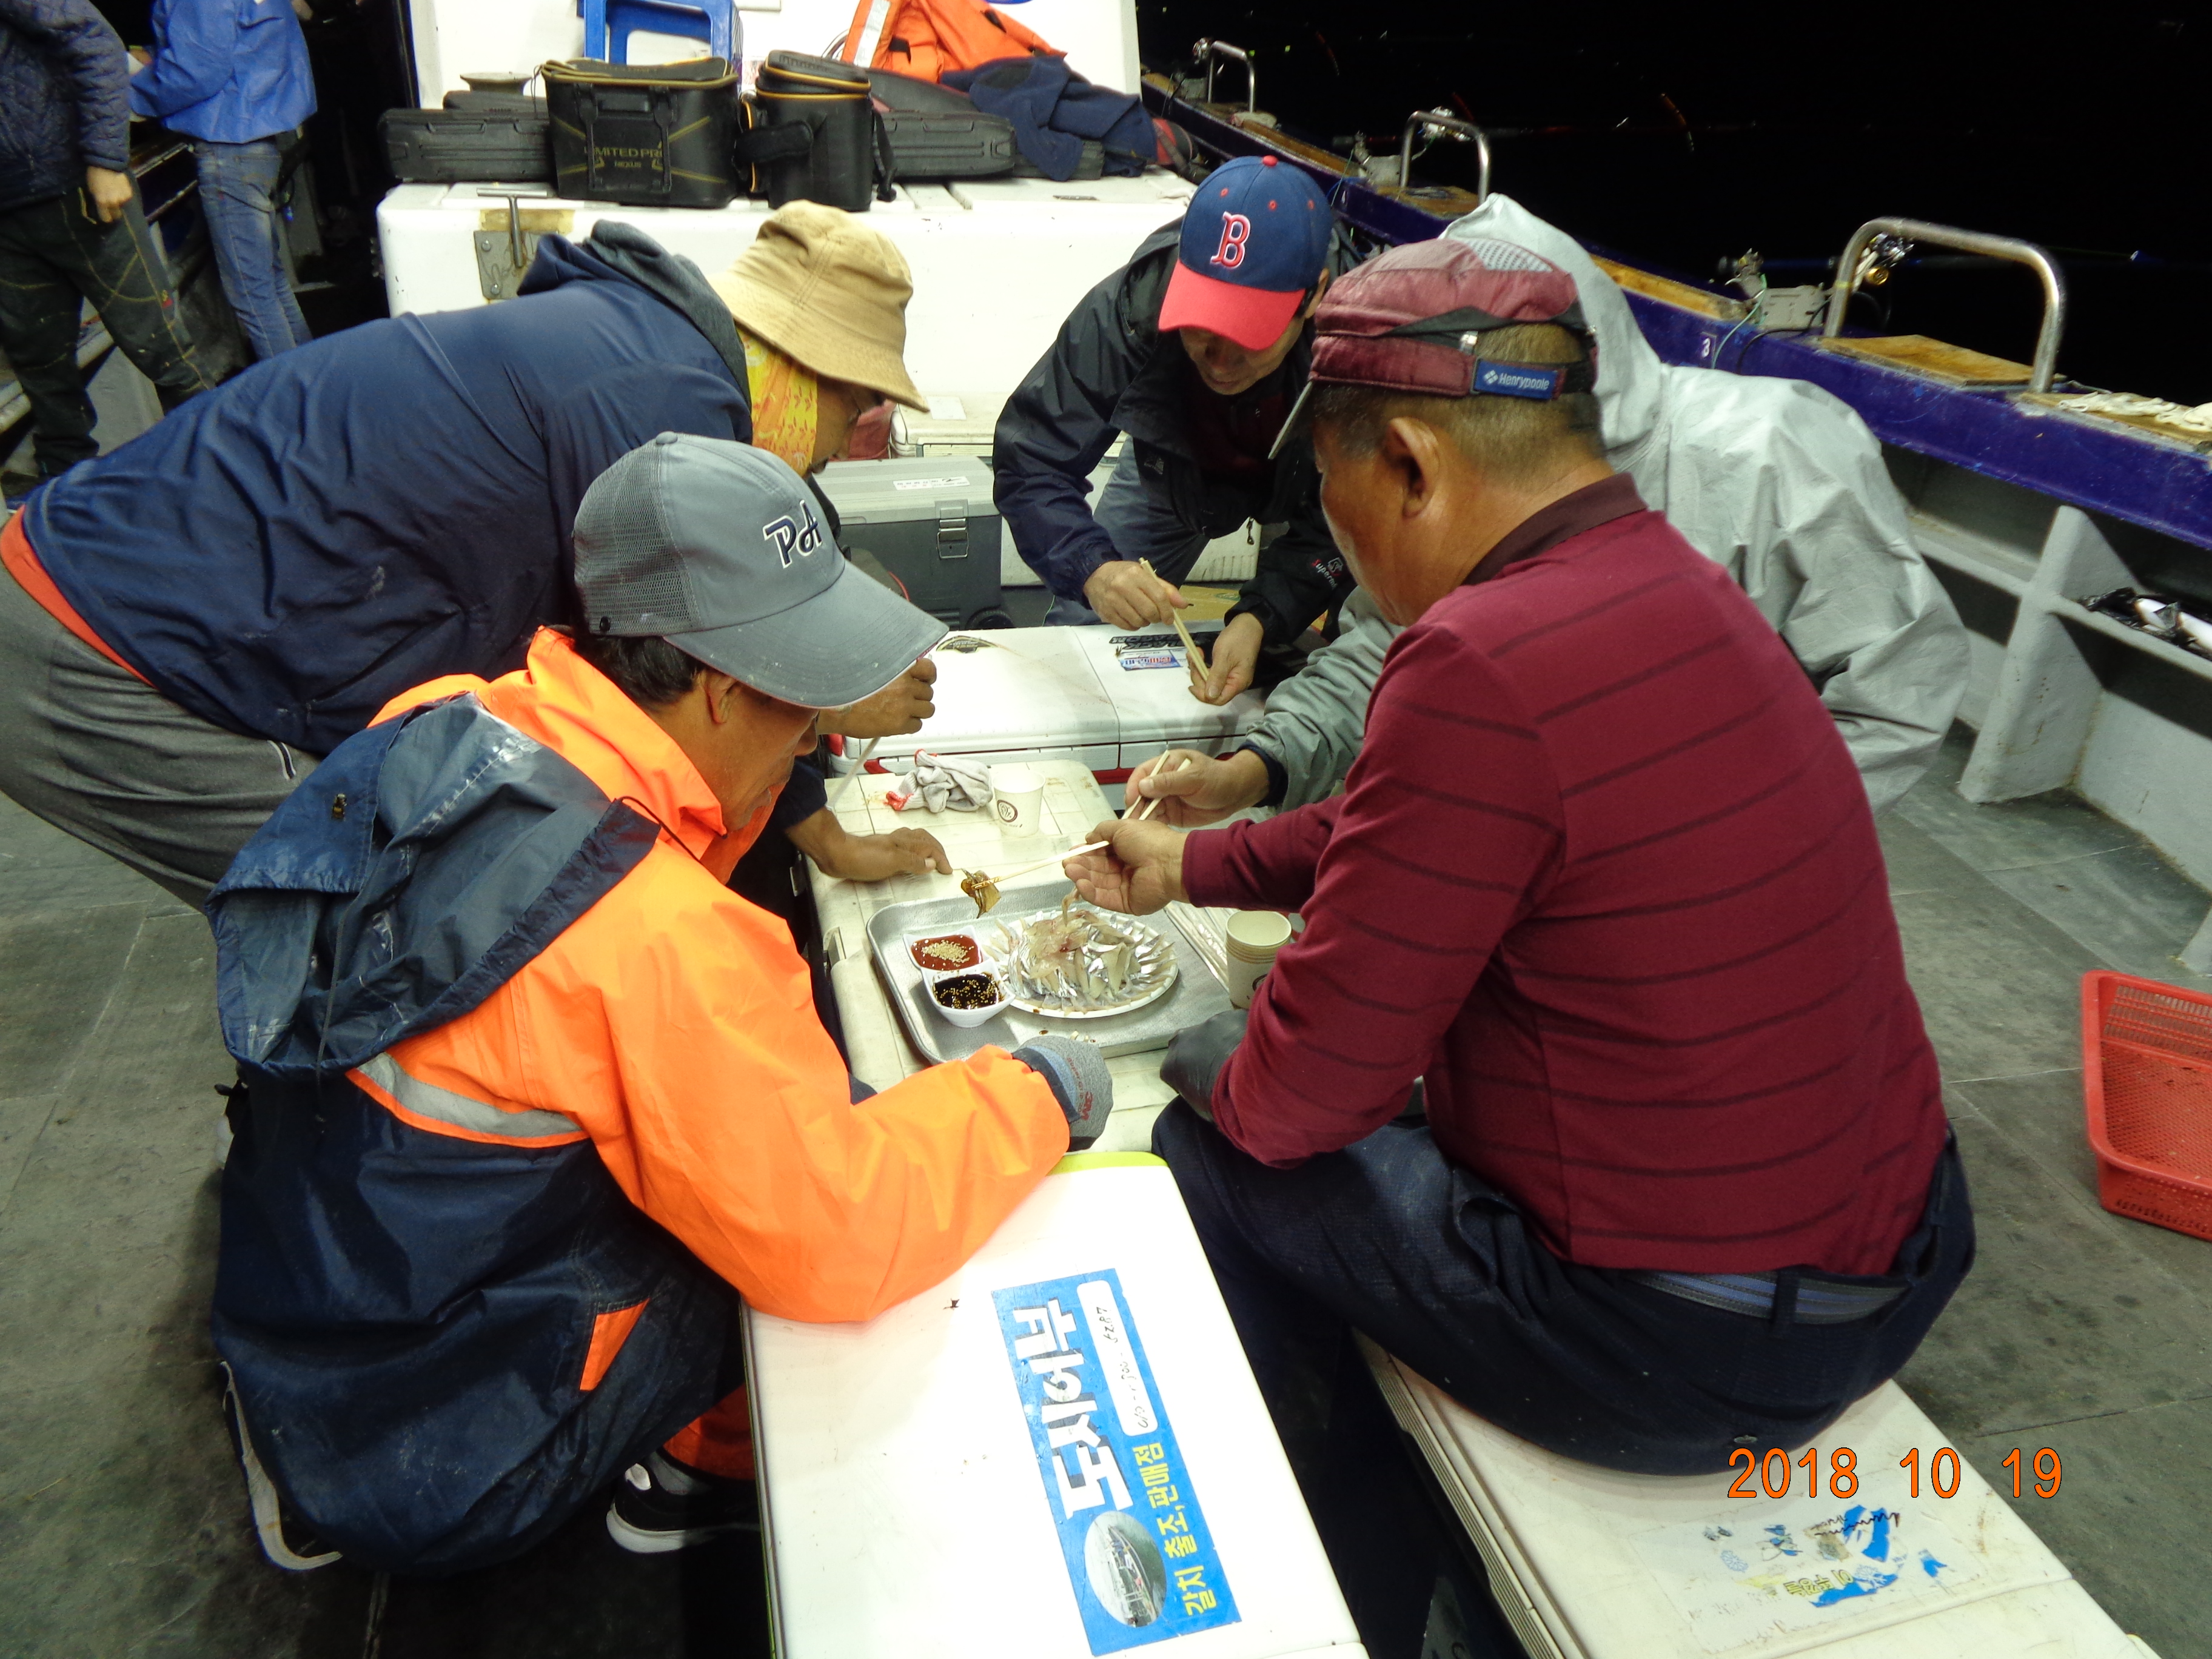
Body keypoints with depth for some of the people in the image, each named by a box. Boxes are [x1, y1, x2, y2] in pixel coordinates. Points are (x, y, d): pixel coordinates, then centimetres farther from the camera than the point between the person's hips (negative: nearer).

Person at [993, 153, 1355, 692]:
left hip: (1307, 481, 0)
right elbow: (1031, 459, -33)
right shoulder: (1128, 307, -38)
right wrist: (1092, 567, -53)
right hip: (1175, 466, 1)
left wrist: (1260, 618, -49)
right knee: (1079, 623, 0)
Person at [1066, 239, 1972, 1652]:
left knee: (1211, 1164, 7)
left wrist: (1211, 1077, 3)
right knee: (1400, 1133, 26)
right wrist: (1194, 864, 26)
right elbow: (1410, 833, 16)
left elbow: (1304, 1092, -20)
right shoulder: (1670, 582, 1)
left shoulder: (1485, 659, -27)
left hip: (1686, 1353, -8)